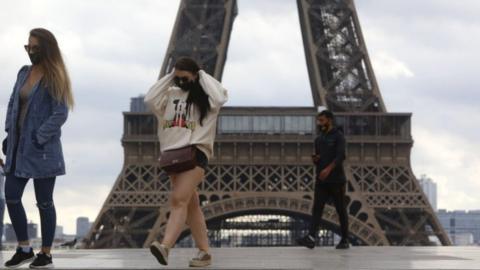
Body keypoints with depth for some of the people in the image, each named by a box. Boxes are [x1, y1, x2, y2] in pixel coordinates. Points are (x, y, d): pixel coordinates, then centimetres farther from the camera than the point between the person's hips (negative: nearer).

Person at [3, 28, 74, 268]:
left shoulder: (54, 79, -8)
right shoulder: (24, 73, 11)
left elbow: (60, 115, -14)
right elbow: (13, 104, 16)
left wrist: (38, 138, -18)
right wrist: (9, 133, 5)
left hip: (42, 149, -7)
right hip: (19, 147, 7)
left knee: (44, 201, 2)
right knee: (11, 196, 6)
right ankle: (24, 249, 20)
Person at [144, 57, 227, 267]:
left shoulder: (204, 97, 3)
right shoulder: (170, 95, 15)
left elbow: (219, 98, -17)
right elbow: (149, 100, 1)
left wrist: (204, 76, -4)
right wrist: (169, 78, 4)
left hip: (195, 152, -6)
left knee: (179, 199, -22)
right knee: (191, 205, 9)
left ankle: (165, 246, -36)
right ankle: (204, 252, 14)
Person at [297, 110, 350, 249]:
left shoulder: (338, 136, -4)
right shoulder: (319, 139, 16)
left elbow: (340, 156, -18)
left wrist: (328, 169, -31)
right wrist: (315, 159, 0)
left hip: (336, 181, -6)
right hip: (321, 181, 6)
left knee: (341, 210, 3)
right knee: (316, 209, -8)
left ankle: (345, 240, 12)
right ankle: (311, 238, -18)